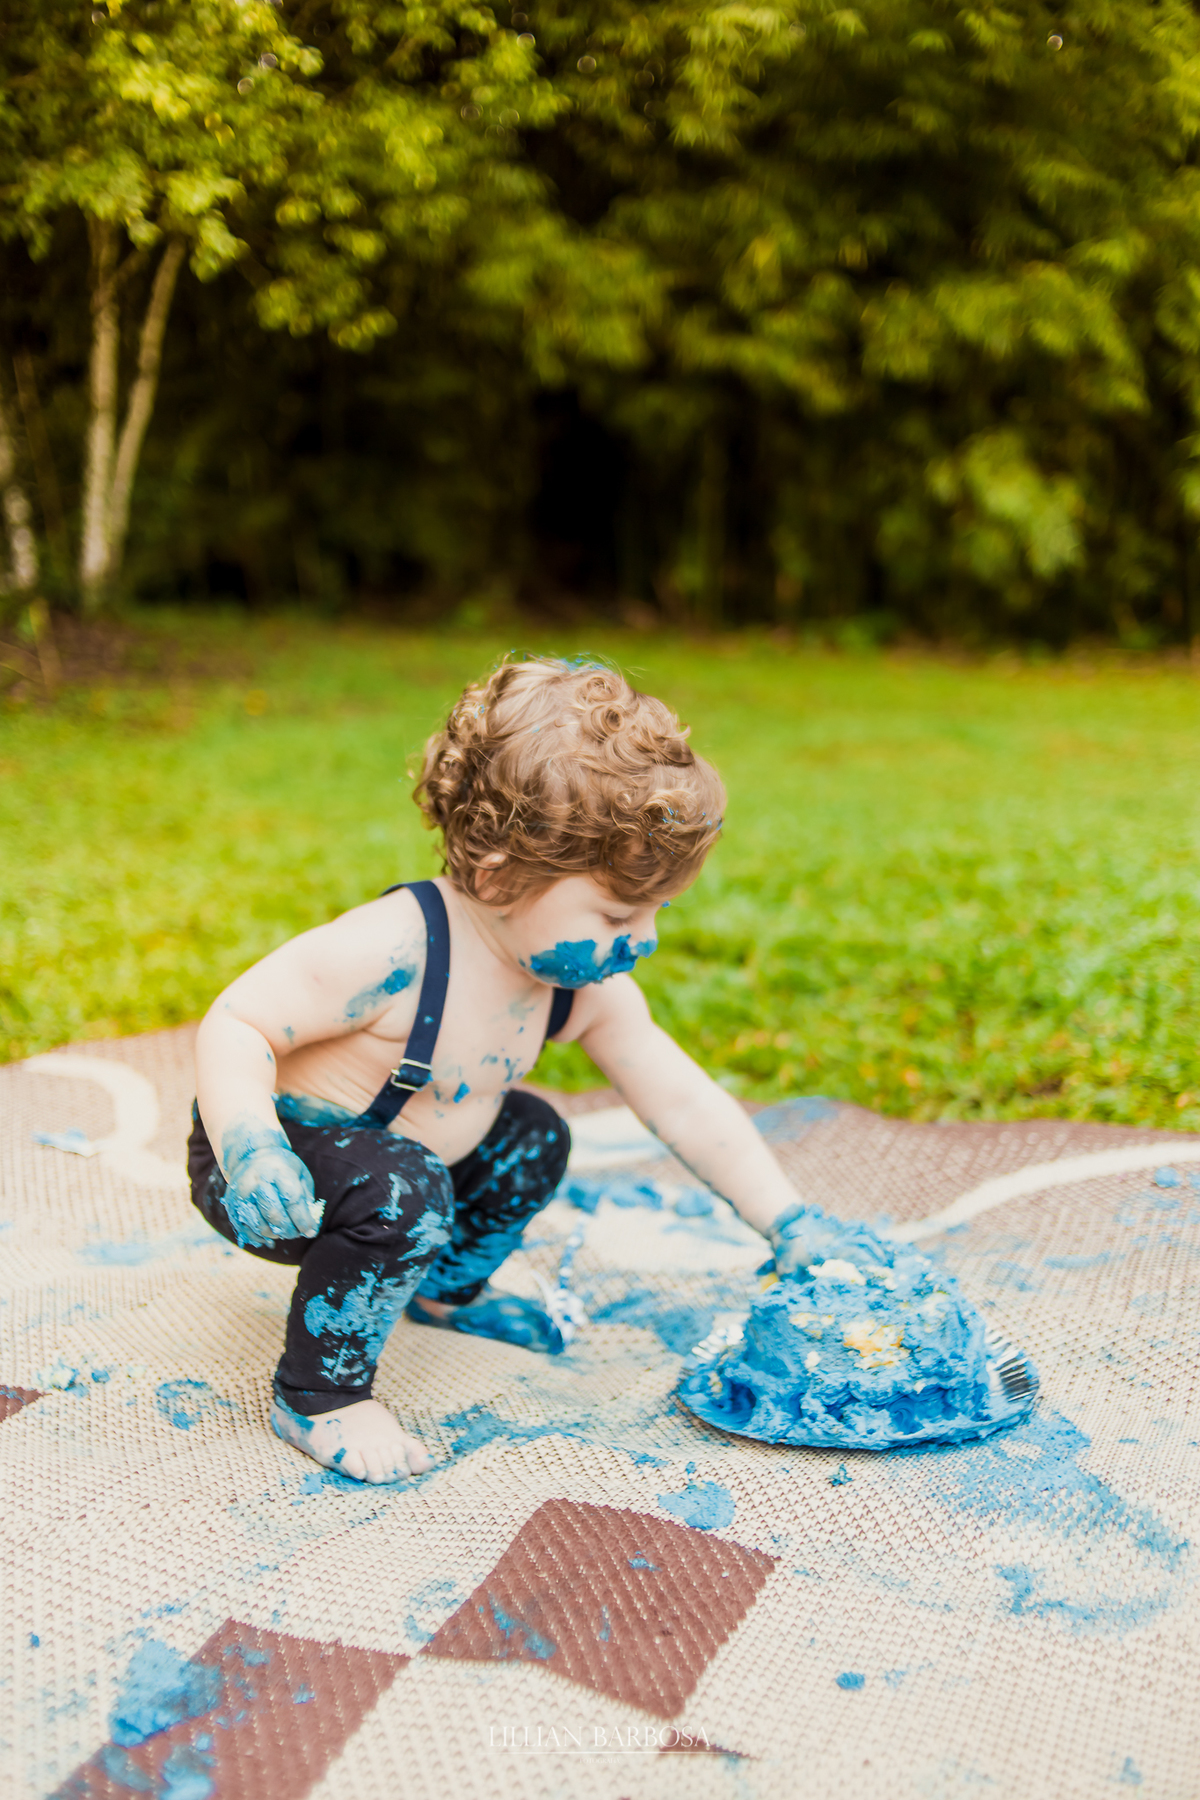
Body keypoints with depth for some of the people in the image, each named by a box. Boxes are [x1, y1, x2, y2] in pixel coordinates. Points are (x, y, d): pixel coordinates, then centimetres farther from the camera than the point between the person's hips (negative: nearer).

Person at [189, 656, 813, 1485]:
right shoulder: (394, 952, -34)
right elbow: (235, 1025, -28)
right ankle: (317, 1394, -11)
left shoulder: (590, 991, -10)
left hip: (396, 1157, 8)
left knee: (534, 1138, 12)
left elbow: (686, 1106, -4)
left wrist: (793, 1230, -5)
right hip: (277, 1166, -8)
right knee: (403, 1193, -33)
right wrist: (250, 1149, -45)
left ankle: (444, 1292, 36)